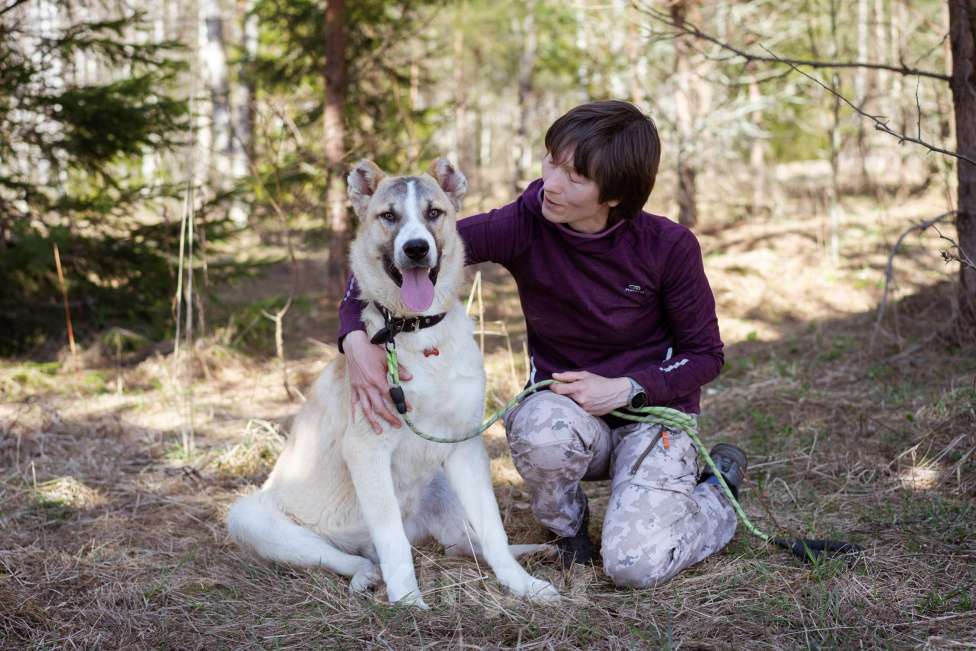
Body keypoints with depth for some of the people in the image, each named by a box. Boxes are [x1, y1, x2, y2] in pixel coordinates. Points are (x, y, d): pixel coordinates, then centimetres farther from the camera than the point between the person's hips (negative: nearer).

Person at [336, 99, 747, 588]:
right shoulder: (524, 226, -16)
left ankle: (717, 496, 13)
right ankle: (566, 525, 0)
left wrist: (624, 389, -19)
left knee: (636, 566, -23)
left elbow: (705, 355, -4)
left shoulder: (669, 247, -17)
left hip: (651, 409, -1)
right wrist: (356, 339, -32)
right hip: (563, 406, 1)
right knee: (544, 429, -38)